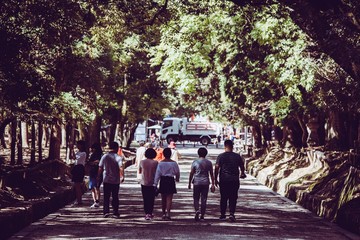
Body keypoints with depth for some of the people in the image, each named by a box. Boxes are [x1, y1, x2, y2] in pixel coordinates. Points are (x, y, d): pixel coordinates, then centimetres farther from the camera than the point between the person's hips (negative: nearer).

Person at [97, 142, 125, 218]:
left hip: (106, 180, 1)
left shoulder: (104, 157, -1)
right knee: (115, 197, 9)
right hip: (116, 180, -1)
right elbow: (121, 168, -19)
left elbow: (100, 168, 2)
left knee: (106, 197, 8)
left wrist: (98, 176, 13)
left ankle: (106, 211, -5)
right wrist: (122, 176, -11)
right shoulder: (118, 158, -7)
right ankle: (115, 213, 11)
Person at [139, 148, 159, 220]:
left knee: (145, 199, 9)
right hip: (152, 183, -2)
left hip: (144, 183, 2)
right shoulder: (155, 163, -10)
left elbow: (139, 172, 8)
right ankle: (150, 213, 0)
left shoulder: (142, 162, -3)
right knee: (151, 199, 6)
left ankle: (146, 213, 7)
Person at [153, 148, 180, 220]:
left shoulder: (160, 163, -6)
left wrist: (155, 184, -4)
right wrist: (177, 179, 28)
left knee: (163, 199, 13)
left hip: (163, 181, 1)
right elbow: (177, 173, 7)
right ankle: (168, 214, -13)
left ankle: (164, 214, 21)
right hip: (171, 181, -1)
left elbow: (157, 174, -7)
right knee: (169, 198, 0)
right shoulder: (174, 163, -5)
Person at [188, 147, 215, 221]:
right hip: (205, 183, 2)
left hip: (197, 183, -2)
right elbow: (211, 174, 4)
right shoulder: (209, 163, 3)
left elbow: (191, 173, -1)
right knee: (204, 199, 6)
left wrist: (189, 183, 7)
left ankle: (197, 210, -19)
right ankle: (202, 216, 7)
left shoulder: (195, 162, -3)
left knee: (196, 198, 7)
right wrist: (212, 184, 9)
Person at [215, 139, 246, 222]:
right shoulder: (237, 156, 1)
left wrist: (215, 179, 0)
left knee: (223, 198, 11)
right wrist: (242, 174, 32)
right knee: (233, 198, 3)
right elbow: (242, 166, 11)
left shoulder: (221, 156, -3)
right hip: (234, 180, 0)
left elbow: (217, 168, -7)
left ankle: (222, 214, 18)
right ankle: (232, 213, -13)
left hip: (223, 180, 0)